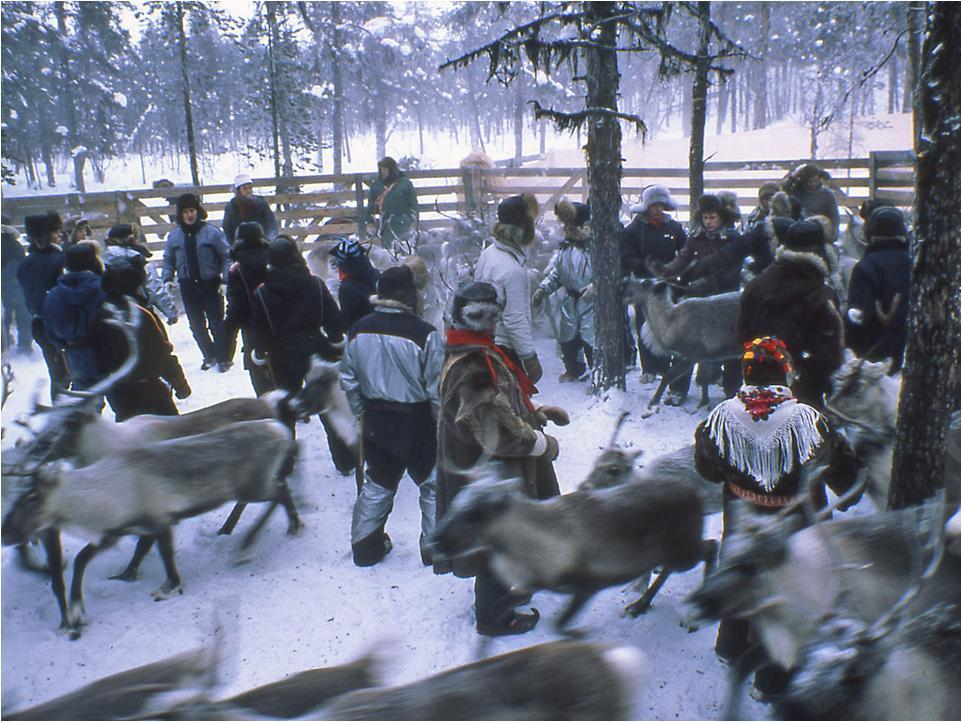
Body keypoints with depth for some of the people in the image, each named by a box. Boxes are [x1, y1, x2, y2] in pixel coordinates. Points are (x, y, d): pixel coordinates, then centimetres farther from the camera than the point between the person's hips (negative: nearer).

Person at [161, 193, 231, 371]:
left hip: (210, 284, -4)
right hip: (188, 287, 4)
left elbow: (226, 256, -6)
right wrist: (167, 278, -1)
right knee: (196, 325, 10)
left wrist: (226, 278, -16)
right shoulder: (174, 236, 4)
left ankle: (223, 358, 13)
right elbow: (168, 261, 14)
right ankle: (209, 356, 26)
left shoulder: (212, 232, -7)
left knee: (216, 322, 0)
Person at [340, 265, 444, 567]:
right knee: (433, 483, 14)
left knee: (377, 482, 21)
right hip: (416, 421, -5)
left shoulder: (359, 330, -3)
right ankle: (435, 547, 22)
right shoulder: (424, 333, -20)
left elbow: (348, 379, 6)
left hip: (376, 421, 5)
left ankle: (365, 545, 29)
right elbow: (437, 388, -16)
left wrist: (362, 413, 18)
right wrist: (442, 424, -2)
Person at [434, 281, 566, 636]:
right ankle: (494, 616, 29)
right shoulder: (473, 368, -31)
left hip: (492, 469, 10)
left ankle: (501, 592, 49)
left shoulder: (472, 353, 2)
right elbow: (497, 431, -31)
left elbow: (499, 403, 16)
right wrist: (543, 444, -17)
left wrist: (537, 412, 7)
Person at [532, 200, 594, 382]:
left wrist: (595, 286, -34)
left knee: (590, 340, -7)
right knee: (568, 339, 15)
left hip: (591, 301, -7)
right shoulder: (566, 246, 9)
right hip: (570, 301, 7)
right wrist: (543, 289, 7)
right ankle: (574, 370, 37)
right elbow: (556, 273, 18)